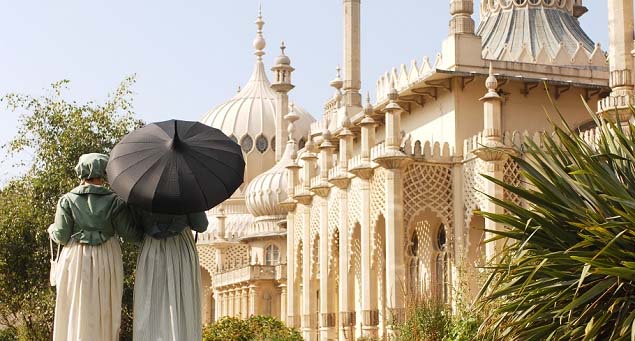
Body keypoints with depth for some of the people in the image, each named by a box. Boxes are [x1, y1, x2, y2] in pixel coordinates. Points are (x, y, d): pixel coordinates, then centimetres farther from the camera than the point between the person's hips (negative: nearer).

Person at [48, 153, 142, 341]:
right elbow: (129, 234, -5)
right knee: (104, 311, 9)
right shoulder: (114, 201, -5)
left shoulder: (67, 200, -4)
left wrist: (52, 230, 17)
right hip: (106, 261, 0)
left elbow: (61, 236, -5)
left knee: (75, 310, 7)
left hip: (76, 261, 0)